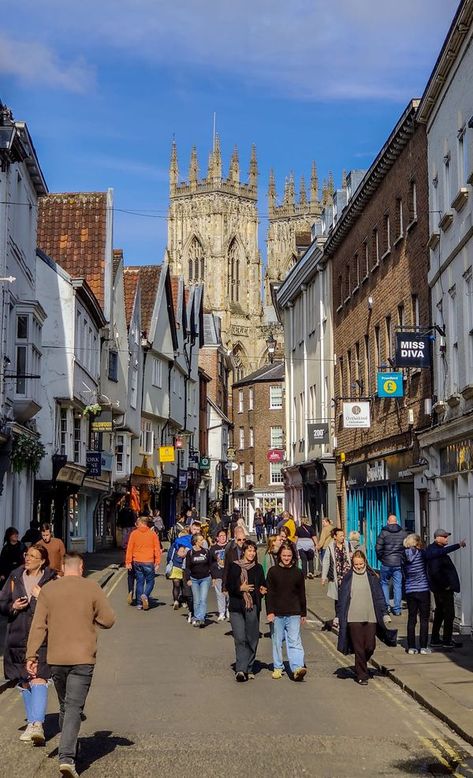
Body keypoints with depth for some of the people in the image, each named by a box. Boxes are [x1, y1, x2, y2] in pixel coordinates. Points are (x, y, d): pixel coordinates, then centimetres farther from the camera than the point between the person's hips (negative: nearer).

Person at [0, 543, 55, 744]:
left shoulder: (51, 580, -3)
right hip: (17, 637, 5)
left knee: (38, 679, -16)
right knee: (24, 682, 11)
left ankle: (37, 724, -21)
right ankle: (33, 724, 23)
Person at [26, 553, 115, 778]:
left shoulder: (48, 589, 2)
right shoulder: (92, 588, -5)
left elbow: (38, 626, -1)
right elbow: (108, 620, -2)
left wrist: (31, 655, 1)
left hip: (56, 658, 3)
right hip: (83, 658, -3)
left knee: (64, 705, 20)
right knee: (74, 708, -3)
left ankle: (68, 748, 34)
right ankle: (67, 757, -15)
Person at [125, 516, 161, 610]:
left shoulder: (134, 533, 1)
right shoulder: (152, 534, 0)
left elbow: (129, 548, 0)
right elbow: (157, 549, -1)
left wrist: (128, 562, 4)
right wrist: (157, 563, 4)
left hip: (137, 562, 2)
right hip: (149, 562, -2)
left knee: (139, 582, 10)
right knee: (150, 581, 9)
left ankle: (139, 603, 9)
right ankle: (145, 595, -18)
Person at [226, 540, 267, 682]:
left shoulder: (258, 568, 11)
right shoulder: (234, 566, 3)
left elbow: (263, 585, 18)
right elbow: (228, 586, 1)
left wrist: (263, 590, -4)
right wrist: (240, 588, -16)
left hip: (253, 606, 3)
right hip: (236, 607, -3)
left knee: (252, 639, 5)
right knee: (240, 638, -11)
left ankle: (248, 669, 17)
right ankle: (240, 669, -14)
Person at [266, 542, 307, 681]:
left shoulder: (298, 572, 5)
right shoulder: (273, 571, 2)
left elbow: (302, 594, 12)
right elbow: (269, 593, 1)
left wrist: (303, 613, 13)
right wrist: (269, 611, -7)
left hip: (293, 613, 0)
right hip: (277, 613, 0)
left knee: (294, 641, -9)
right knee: (277, 641, 8)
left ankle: (297, 668, -18)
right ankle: (278, 668, 19)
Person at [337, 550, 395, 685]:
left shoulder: (372, 577, 4)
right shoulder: (348, 578, 3)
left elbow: (379, 596, 8)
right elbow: (342, 599, 7)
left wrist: (384, 614, 5)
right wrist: (339, 617, 5)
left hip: (371, 617, 1)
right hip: (354, 618, -1)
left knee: (370, 647, 0)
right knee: (359, 648, 0)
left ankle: (360, 666, 28)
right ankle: (362, 675, 11)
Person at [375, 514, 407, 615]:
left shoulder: (383, 532, -5)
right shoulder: (403, 533, 2)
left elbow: (378, 548, -7)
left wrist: (380, 558, 8)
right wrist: (404, 559, 14)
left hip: (386, 563, -2)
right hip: (399, 563, 2)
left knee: (384, 583, 15)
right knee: (398, 585, 6)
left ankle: (386, 606, 6)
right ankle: (397, 609, 7)